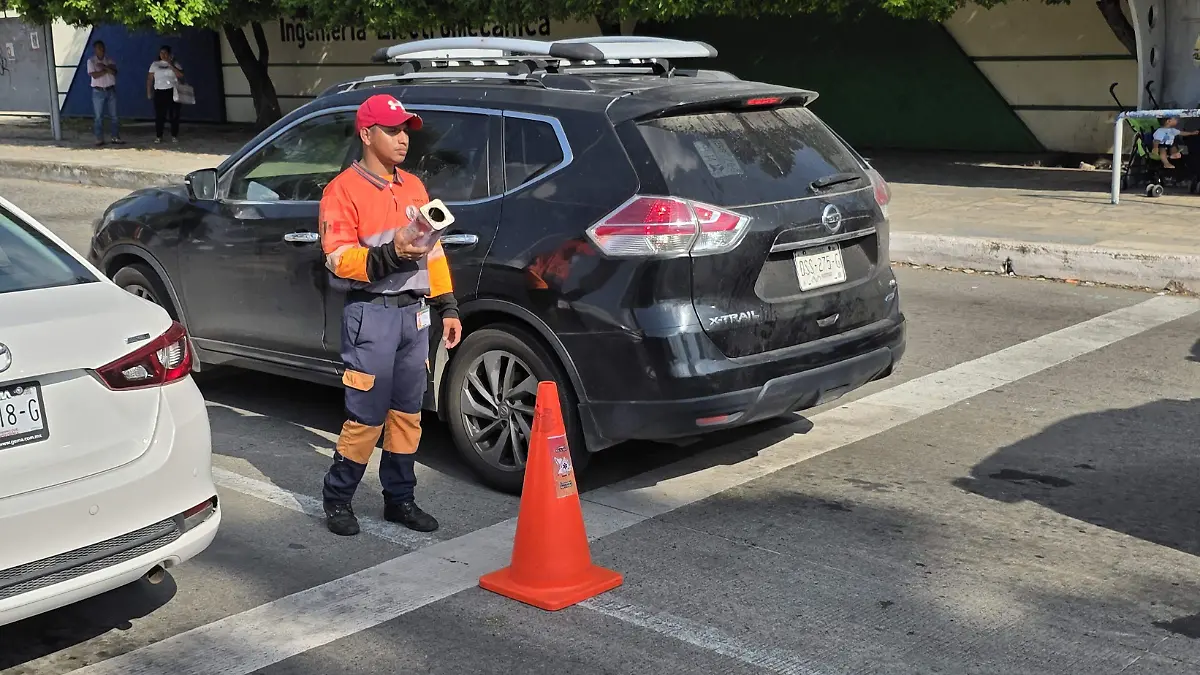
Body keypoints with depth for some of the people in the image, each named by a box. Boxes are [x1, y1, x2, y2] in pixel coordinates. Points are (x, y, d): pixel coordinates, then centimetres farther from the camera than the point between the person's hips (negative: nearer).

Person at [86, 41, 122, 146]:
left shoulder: (109, 60, 7)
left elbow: (114, 72, -9)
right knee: (98, 117, -1)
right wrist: (107, 70, -9)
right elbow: (94, 75, -13)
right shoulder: (91, 61, -1)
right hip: (98, 91, -3)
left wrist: (103, 66, -19)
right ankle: (99, 139, 2)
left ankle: (116, 137, 9)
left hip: (111, 90, 3)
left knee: (113, 115, 5)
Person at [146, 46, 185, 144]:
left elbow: (181, 75, -7)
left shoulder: (175, 64, 9)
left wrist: (171, 65, -10)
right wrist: (149, 92, 3)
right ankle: (158, 136, 1)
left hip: (173, 91, -1)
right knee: (159, 115, -3)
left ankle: (174, 136, 5)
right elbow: (150, 79, 11)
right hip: (159, 92, 1)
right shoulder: (155, 64, 13)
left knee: (174, 114, -2)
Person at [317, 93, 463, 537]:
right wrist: (389, 254, -26)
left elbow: (433, 251, 19)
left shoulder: (413, 187, 17)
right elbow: (339, 259, -12)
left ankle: (399, 498, 22)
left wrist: (447, 306, 14)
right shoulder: (345, 190, -5)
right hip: (372, 314, -6)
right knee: (366, 416, -4)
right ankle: (337, 499, 13)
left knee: (407, 413, 11)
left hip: (413, 312, 7)